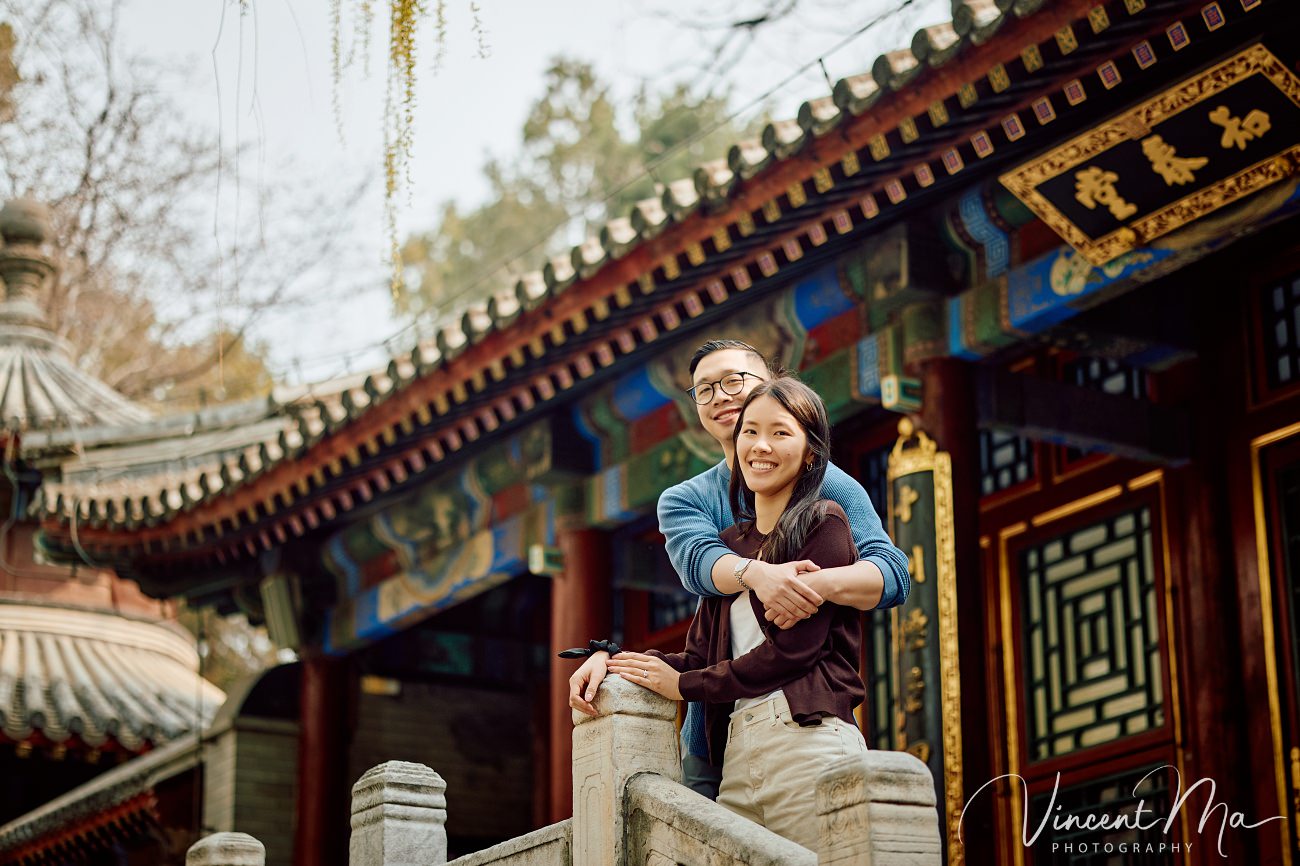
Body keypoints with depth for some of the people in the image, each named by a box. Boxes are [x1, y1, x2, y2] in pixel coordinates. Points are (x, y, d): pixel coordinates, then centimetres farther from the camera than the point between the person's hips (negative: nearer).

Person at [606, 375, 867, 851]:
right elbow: (699, 656, 16)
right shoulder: (730, 546, 22)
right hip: (738, 755, 6)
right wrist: (612, 659, -1)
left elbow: (793, 645, -8)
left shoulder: (823, 524, 1)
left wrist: (682, 685, 1)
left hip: (808, 740, -6)